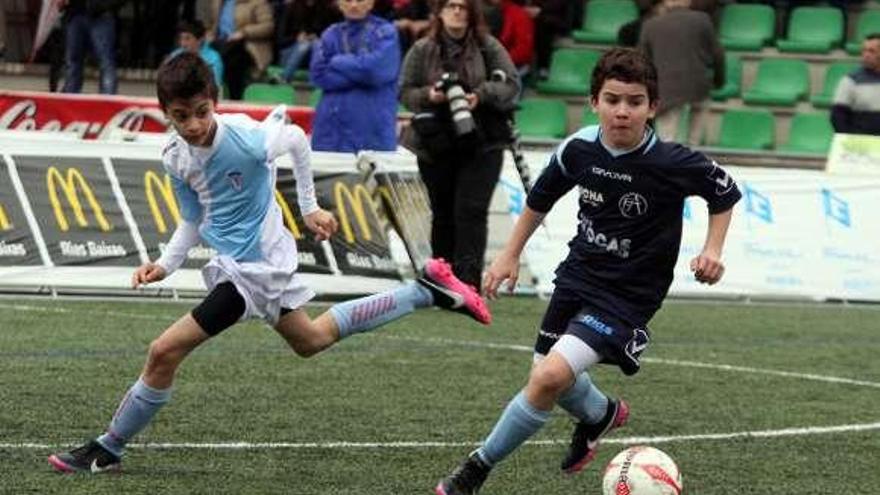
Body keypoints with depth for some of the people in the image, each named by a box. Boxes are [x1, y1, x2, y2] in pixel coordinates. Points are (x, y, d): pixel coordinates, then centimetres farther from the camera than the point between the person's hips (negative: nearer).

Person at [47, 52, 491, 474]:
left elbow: (296, 138, -7)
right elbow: (194, 220, 7)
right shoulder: (176, 157, -7)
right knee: (311, 340, 29)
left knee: (164, 353, -13)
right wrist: (165, 265, -9)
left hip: (255, 266, -8)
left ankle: (107, 449, 3)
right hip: (236, 261, 8)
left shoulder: (246, 140, -28)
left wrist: (309, 207, 4)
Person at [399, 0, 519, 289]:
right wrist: (428, 95, -14)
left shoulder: (488, 48, 1)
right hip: (435, 147, 2)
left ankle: (469, 280, -15)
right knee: (442, 215, 12)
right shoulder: (422, 51, 5)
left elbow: (511, 84, 0)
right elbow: (406, 92, 7)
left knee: (471, 211, -13)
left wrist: (481, 95, -17)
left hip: (481, 146, -2)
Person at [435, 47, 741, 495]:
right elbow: (541, 198, 12)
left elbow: (726, 193, 0)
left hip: (627, 297, -5)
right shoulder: (579, 148, -8)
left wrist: (713, 249, -10)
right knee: (547, 376, 17)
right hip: (577, 277, 6)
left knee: (549, 377, -22)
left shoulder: (674, 164, -20)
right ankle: (601, 414, 52)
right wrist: (510, 255, 13)